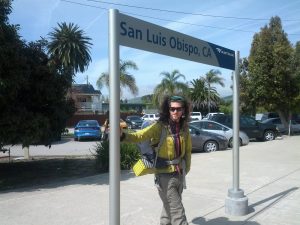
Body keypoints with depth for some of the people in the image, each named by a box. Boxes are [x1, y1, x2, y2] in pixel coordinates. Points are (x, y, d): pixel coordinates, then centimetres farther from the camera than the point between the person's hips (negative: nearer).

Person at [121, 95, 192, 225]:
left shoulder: (184, 128, 0)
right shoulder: (160, 126, -16)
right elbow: (139, 136, -29)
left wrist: (186, 169, 13)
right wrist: (122, 135, -46)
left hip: (179, 174, 6)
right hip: (165, 175, -5)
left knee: (170, 208, 23)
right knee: (177, 211, 0)